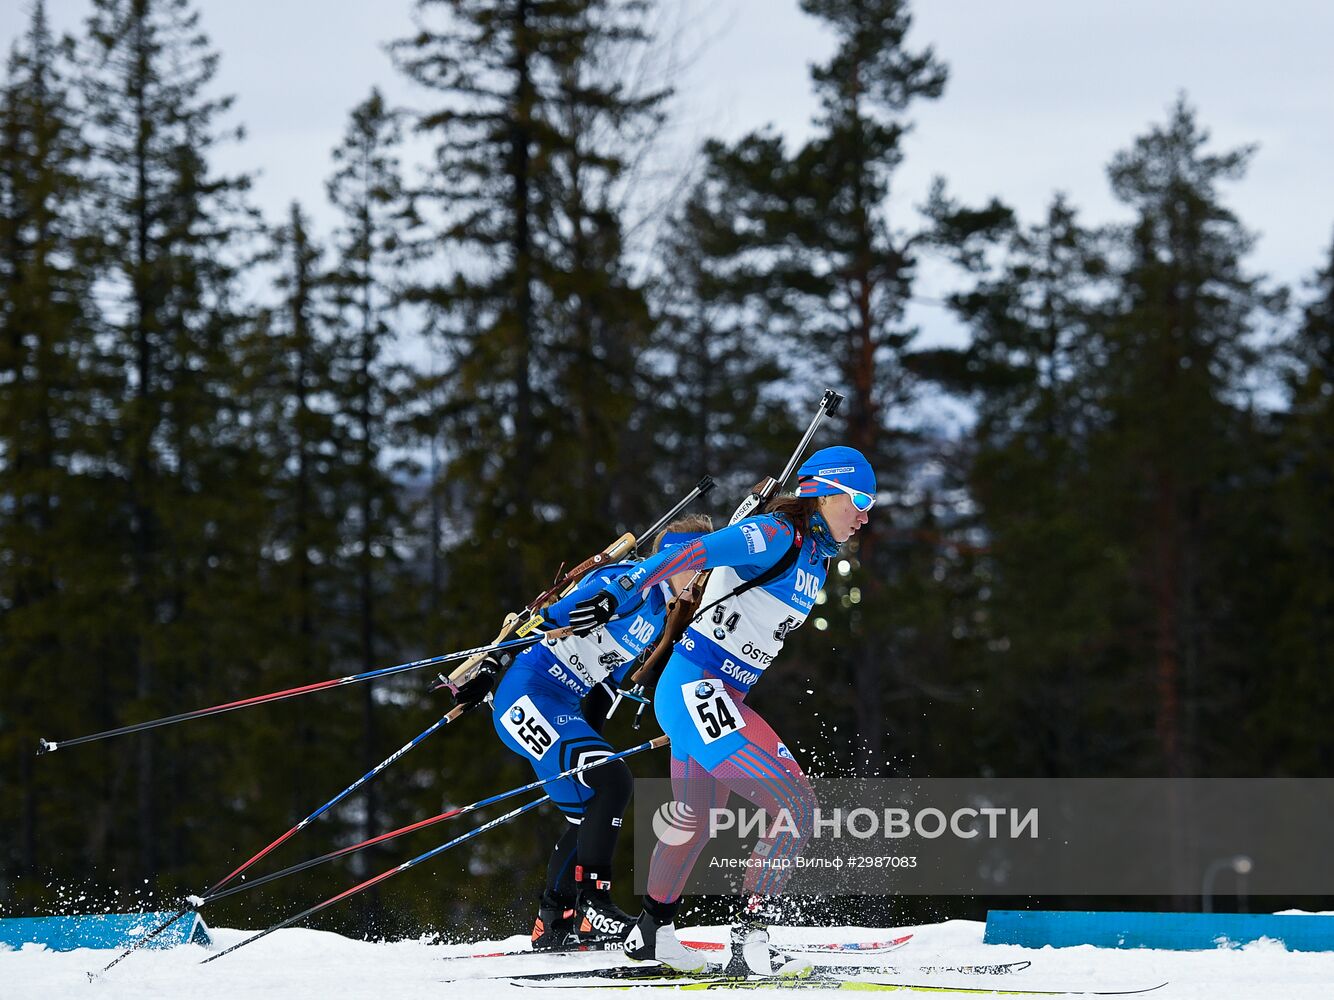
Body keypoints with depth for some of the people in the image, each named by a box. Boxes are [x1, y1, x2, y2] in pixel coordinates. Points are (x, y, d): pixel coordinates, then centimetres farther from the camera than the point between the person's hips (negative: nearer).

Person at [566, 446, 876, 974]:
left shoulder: (817, 558, 14)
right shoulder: (776, 535, -14)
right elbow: (692, 554, -24)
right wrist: (621, 597, -34)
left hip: (719, 700, 10)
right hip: (697, 691, -10)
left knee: (694, 821, 27)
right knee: (797, 804, -17)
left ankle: (652, 931, 46)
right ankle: (750, 940, -18)